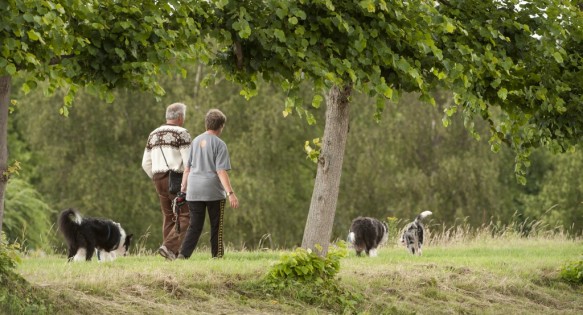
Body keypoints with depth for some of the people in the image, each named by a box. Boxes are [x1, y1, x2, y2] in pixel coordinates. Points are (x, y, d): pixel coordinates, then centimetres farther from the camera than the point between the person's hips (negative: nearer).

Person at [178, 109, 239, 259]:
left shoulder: (195, 141, 11)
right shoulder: (219, 144, -6)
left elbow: (187, 168, 12)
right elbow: (221, 171, -13)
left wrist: (183, 188, 19)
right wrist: (230, 193, -16)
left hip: (194, 190, 5)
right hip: (214, 190, -5)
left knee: (195, 226, 5)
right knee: (216, 227, 8)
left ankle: (183, 255, -10)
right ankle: (217, 256, 12)